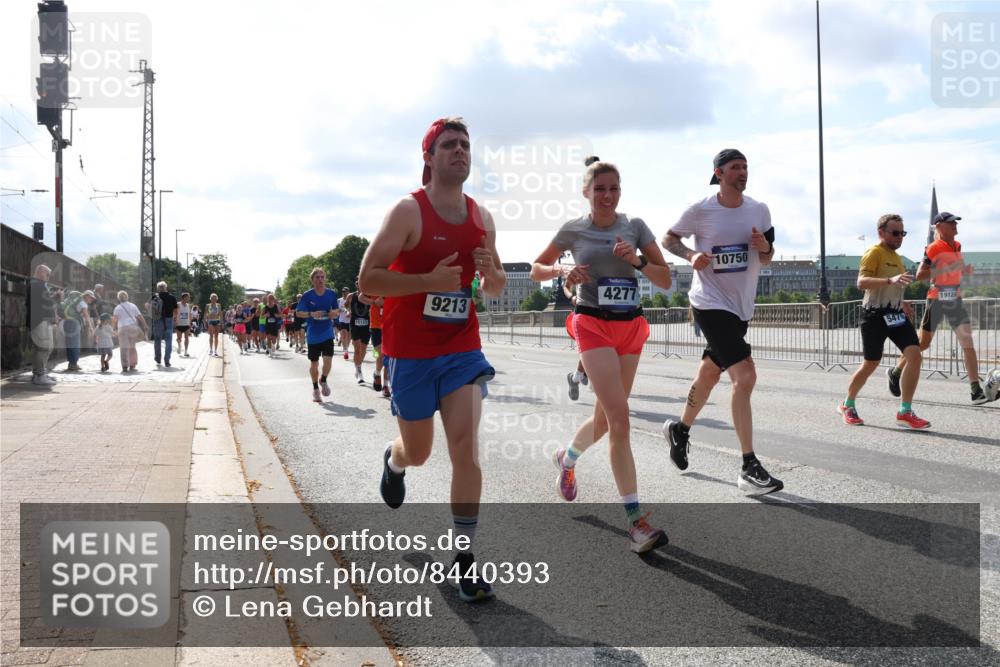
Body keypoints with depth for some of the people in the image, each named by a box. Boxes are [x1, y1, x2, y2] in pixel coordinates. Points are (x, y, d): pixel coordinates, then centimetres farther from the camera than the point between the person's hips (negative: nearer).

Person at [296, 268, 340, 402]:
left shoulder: (332, 294, 1)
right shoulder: (307, 295, -7)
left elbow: (337, 310, 12)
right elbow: (298, 313, -5)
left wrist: (335, 312, -11)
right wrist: (311, 314, -22)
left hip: (327, 332, 1)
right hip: (313, 334, -1)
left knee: (328, 359, -13)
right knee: (314, 363, 8)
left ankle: (323, 380, 17)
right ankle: (315, 389, 26)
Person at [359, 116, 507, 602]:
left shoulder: (481, 218, 5)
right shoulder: (408, 211, -11)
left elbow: (496, 288, 16)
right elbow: (367, 279, -15)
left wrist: (492, 273, -8)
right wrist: (430, 279, -25)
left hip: (462, 348, 3)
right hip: (409, 351, -3)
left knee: (466, 447, -11)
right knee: (418, 452, 12)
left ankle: (464, 559, -2)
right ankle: (394, 460, 52)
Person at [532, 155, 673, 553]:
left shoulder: (635, 226, 6)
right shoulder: (573, 230, 0)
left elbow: (665, 280, 3)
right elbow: (537, 269, 12)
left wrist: (637, 260, -15)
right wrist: (563, 272, -9)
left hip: (630, 327, 4)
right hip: (594, 326, -4)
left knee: (606, 418, 14)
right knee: (620, 419, -16)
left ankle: (567, 458, 46)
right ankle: (635, 519, -16)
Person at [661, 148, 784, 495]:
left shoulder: (759, 210, 5)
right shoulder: (700, 210, -8)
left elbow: (765, 260, 13)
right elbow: (668, 239, 5)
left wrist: (765, 247, -10)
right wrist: (691, 255, -14)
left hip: (741, 305, 6)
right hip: (710, 303, -6)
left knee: (710, 373, 19)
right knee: (745, 375, -18)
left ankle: (680, 429, 44)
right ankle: (749, 469, -14)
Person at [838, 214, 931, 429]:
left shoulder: (895, 255, 18)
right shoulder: (874, 253, -10)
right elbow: (861, 282, -26)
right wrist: (890, 280, -37)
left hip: (896, 314, 7)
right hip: (875, 315, -7)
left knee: (914, 355, -10)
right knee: (871, 364, 1)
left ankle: (905, 412, -6)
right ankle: (847, 405, 24)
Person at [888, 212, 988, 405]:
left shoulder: (957, 246, 11)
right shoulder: (934, 248, -10)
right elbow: (919, 275, -16)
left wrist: (965, 270, 6)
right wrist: (943, 269, -24)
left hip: (955, 301, 6)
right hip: (937, 300, -5)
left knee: (968, 343, -6)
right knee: (923, 343, 5)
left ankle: (976, 390, -8)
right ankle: (895, 372, 27)